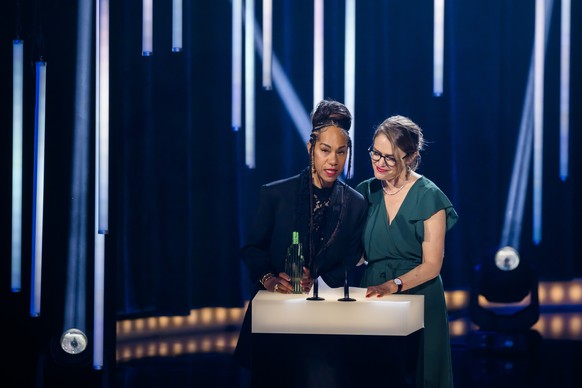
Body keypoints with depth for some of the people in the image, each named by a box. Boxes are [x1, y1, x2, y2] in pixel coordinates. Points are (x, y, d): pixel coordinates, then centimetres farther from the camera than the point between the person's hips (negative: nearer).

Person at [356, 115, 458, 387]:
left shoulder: (428, 198, -8)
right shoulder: (365, 192, 6)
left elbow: (431, 265, -10)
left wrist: (393, 285, -25)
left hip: (418, 299, -4)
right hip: (372, 299, 4)